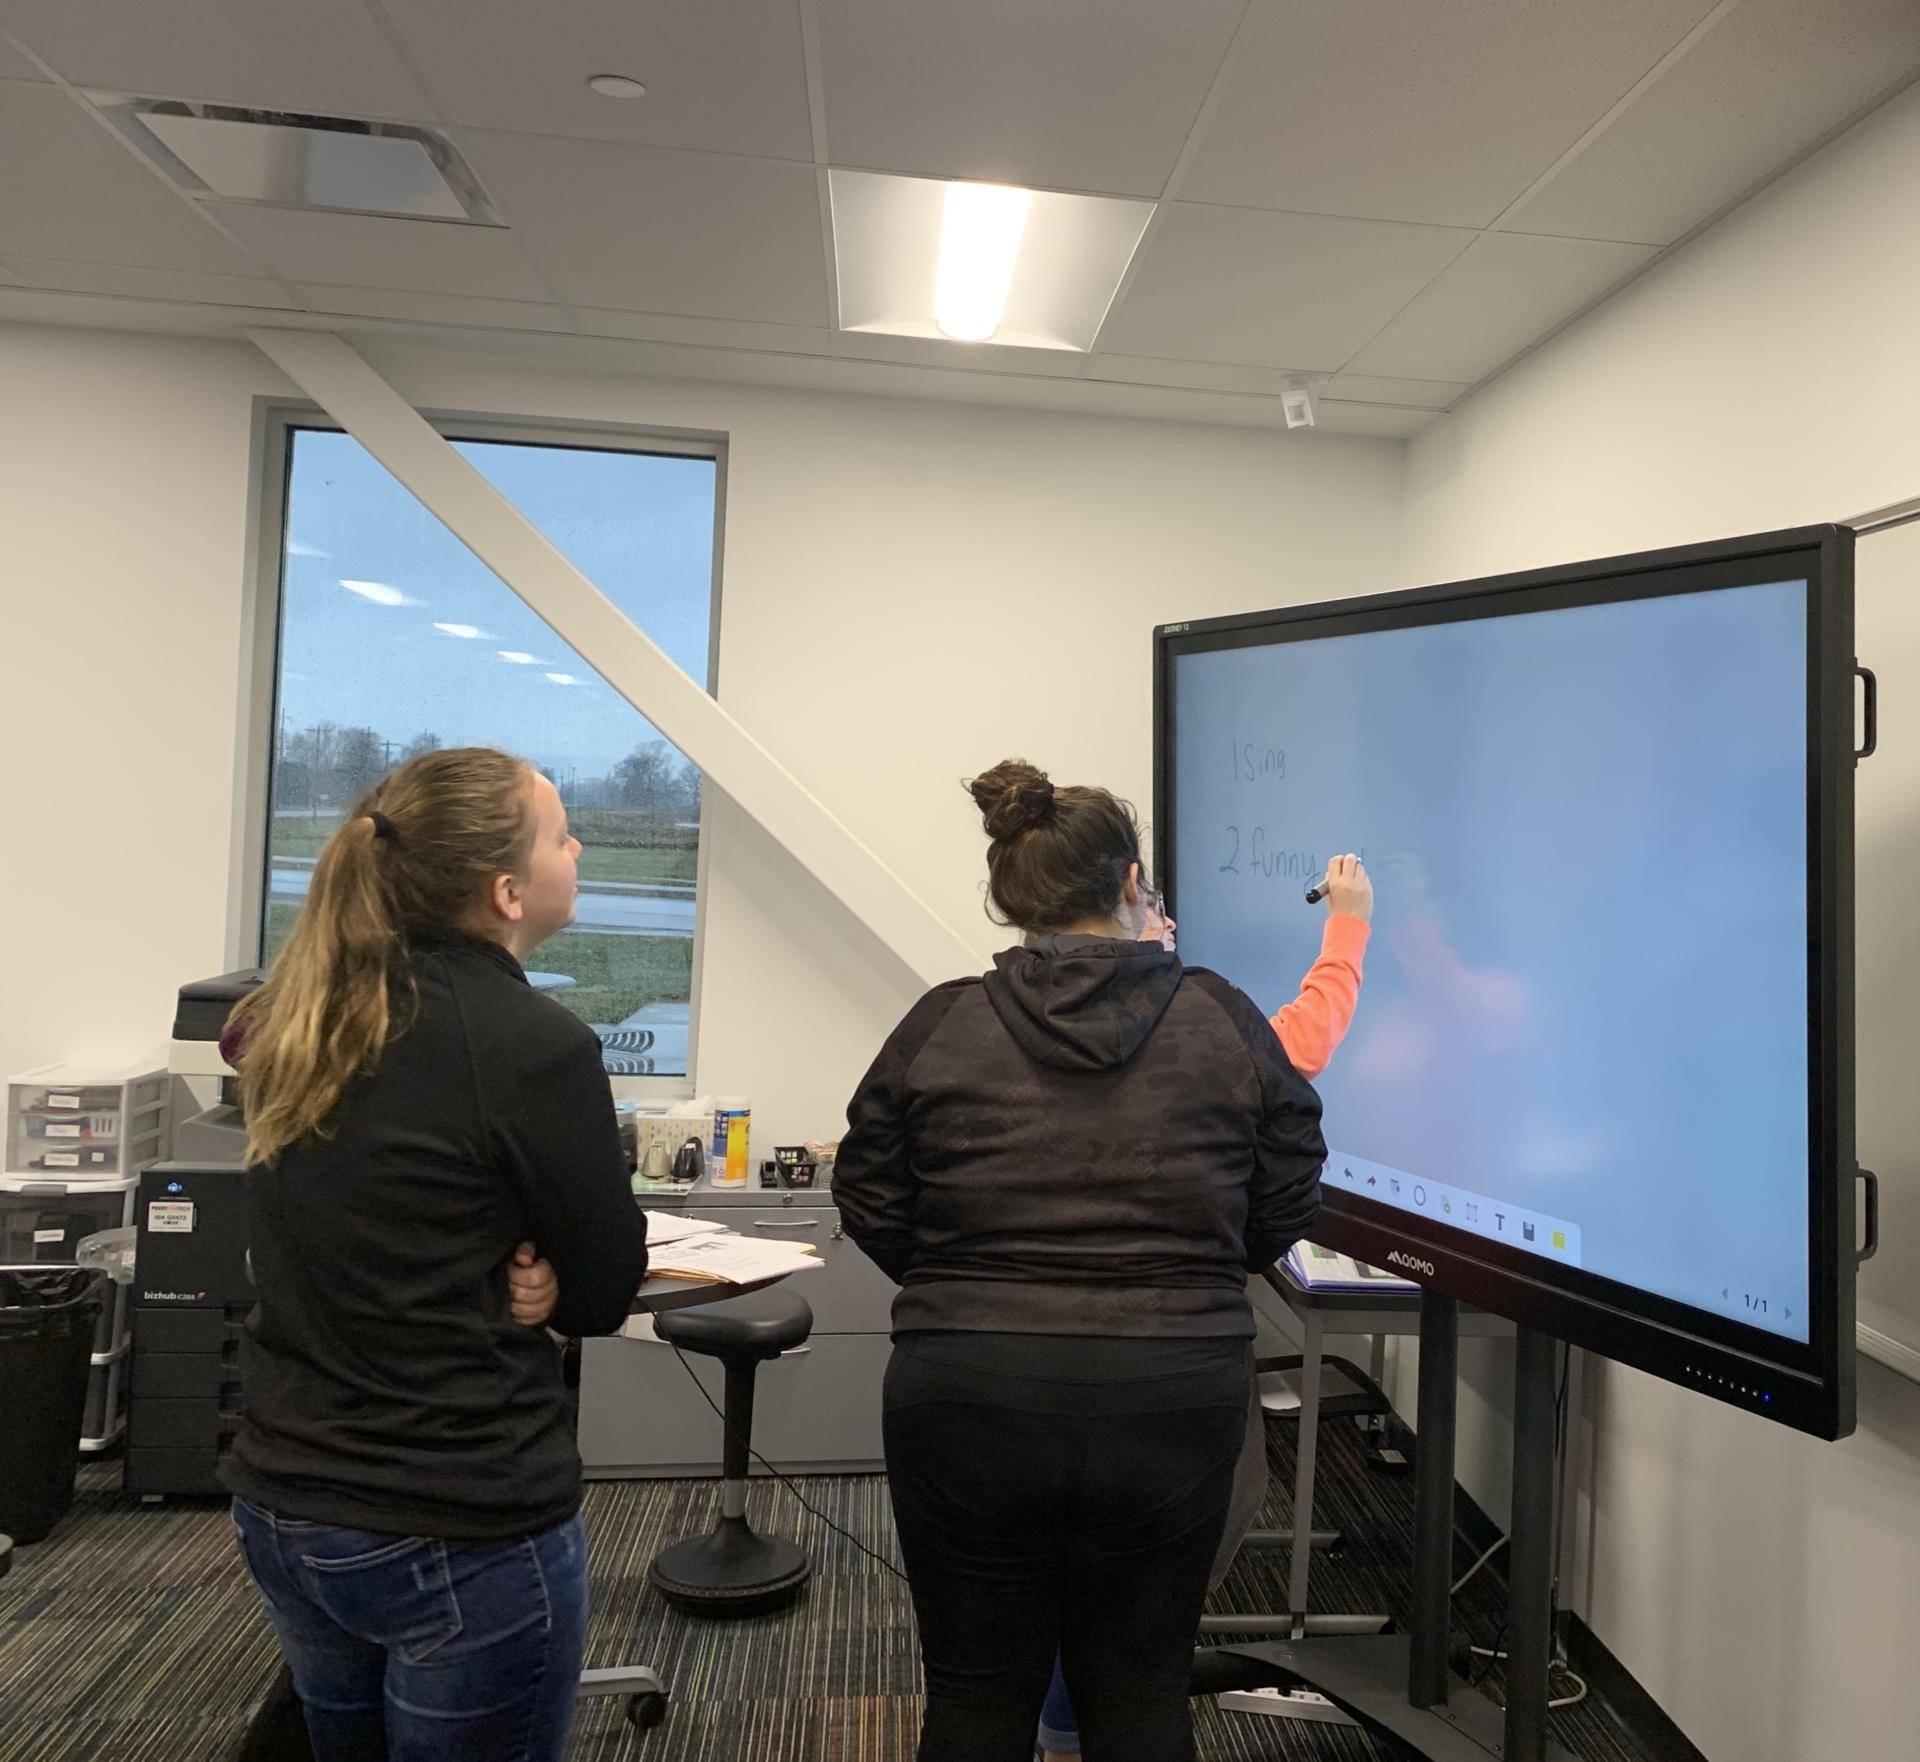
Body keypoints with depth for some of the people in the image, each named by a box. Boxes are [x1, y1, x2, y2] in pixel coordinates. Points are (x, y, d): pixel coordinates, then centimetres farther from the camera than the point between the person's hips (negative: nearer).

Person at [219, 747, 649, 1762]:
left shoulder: (293, 1026, -2)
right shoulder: (533, 1043, -22)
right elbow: (605, 1287, -11)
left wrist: (490, 1281, -4)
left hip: (283, 1501, 7)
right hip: (462, 1532, -7)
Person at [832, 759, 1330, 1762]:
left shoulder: (938, 1027, -6)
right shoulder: (1225, 1021, -4)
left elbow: (871, 1209, 0)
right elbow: (1286, 1209, 2)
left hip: (966, 1393, 0)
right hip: (1172, 1402, 1)